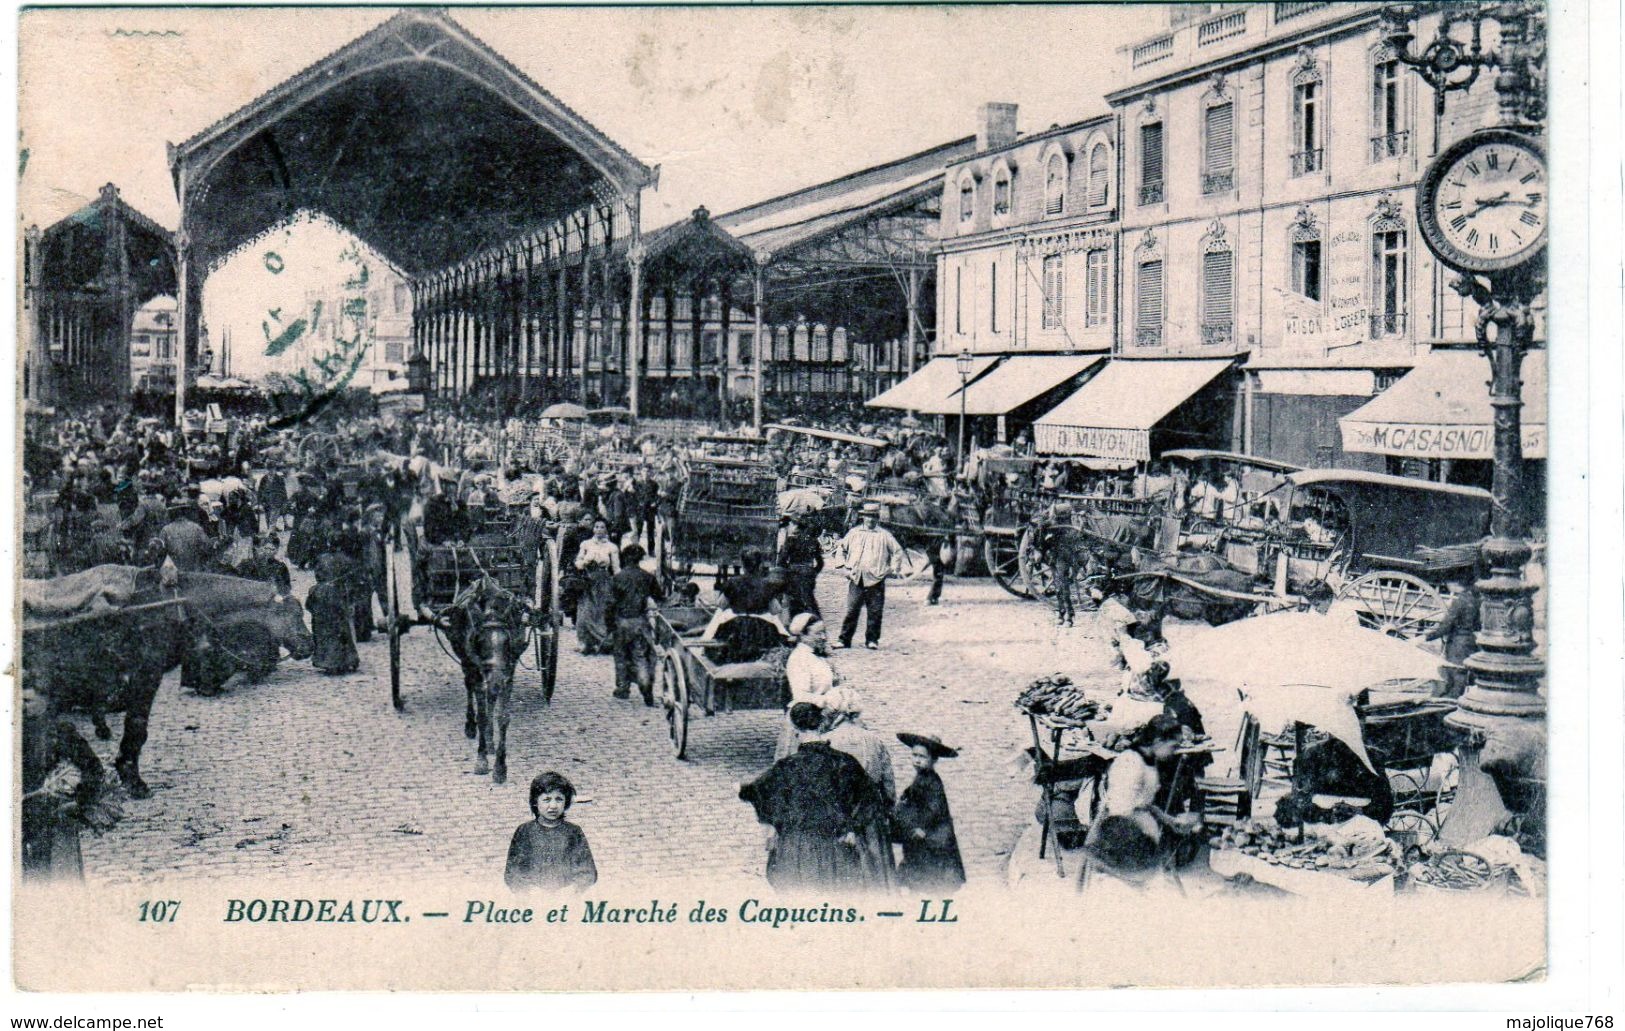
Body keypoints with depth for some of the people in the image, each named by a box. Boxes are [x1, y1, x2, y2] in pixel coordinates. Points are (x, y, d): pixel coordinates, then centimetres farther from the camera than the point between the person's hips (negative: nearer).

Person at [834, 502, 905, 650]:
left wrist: (893, 568, 4)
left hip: (875, 580, -1)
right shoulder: (854, 533, 11)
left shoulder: (884, 535, 5)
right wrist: (846, 566, 16)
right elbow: (842, 549, 24)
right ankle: (845, 639, 4)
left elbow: (898, 551, 12)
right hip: (856, 579, 1)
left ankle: (872, 640, 11)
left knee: (875, 612, 1)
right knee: (851, 610, -1)